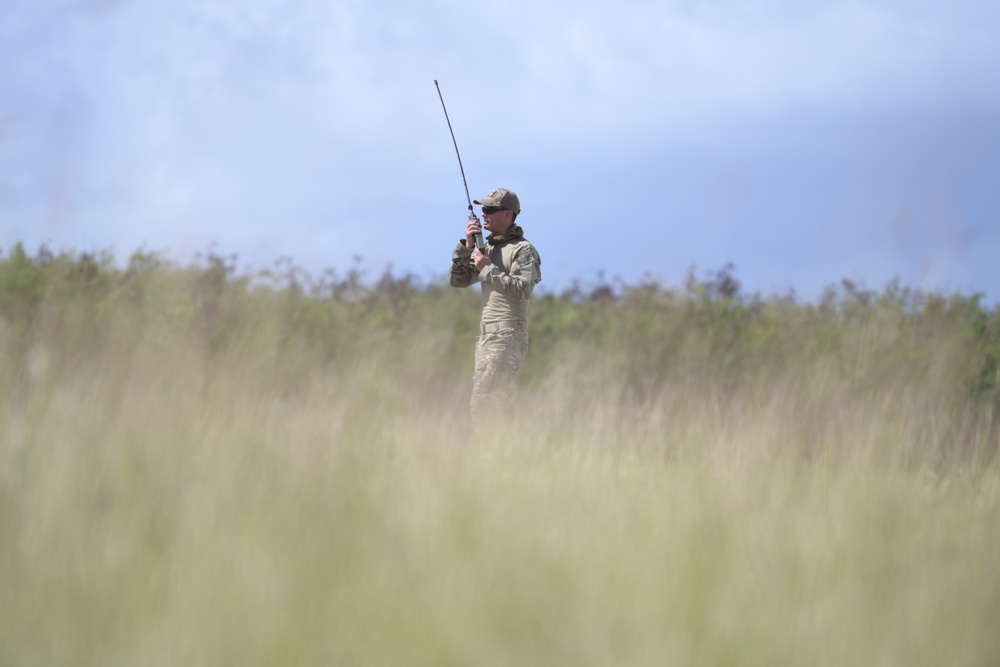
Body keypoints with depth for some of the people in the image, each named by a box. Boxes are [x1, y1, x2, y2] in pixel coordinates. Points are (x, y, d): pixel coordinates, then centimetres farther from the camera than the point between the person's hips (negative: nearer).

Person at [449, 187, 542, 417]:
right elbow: (457, 279, 14)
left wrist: (488, 269, -16)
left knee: (482, 406, -14)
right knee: (500, 405, 12)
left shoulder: (523, 250, -7)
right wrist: (466, 246, 1)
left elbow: (521, 290, -20)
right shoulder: (486, 248, 17)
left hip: (507, 337, -9)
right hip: (486, 337, 9)